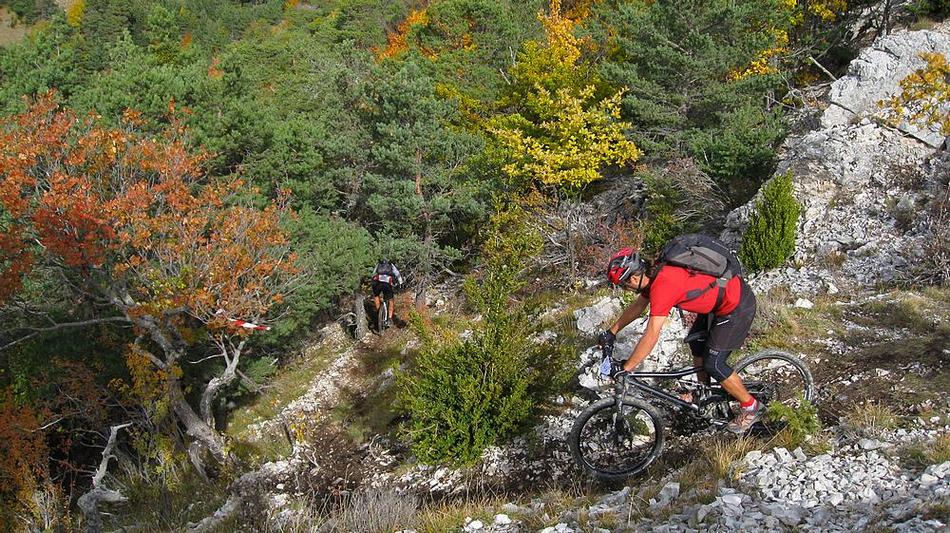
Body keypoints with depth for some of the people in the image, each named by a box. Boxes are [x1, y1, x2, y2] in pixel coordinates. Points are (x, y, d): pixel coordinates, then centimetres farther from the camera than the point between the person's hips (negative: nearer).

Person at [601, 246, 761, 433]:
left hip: (738, 306, -10)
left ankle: (751, 407, 14)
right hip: (720, 297, 10)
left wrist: (624, 368, -22)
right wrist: (611, 332, 21)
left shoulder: (662, 286, -28)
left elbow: (651, 337, -29)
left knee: (713, 364, -4)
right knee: (696, 340, 23)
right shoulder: (654, 274, 1)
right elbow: (636, 307, 18)